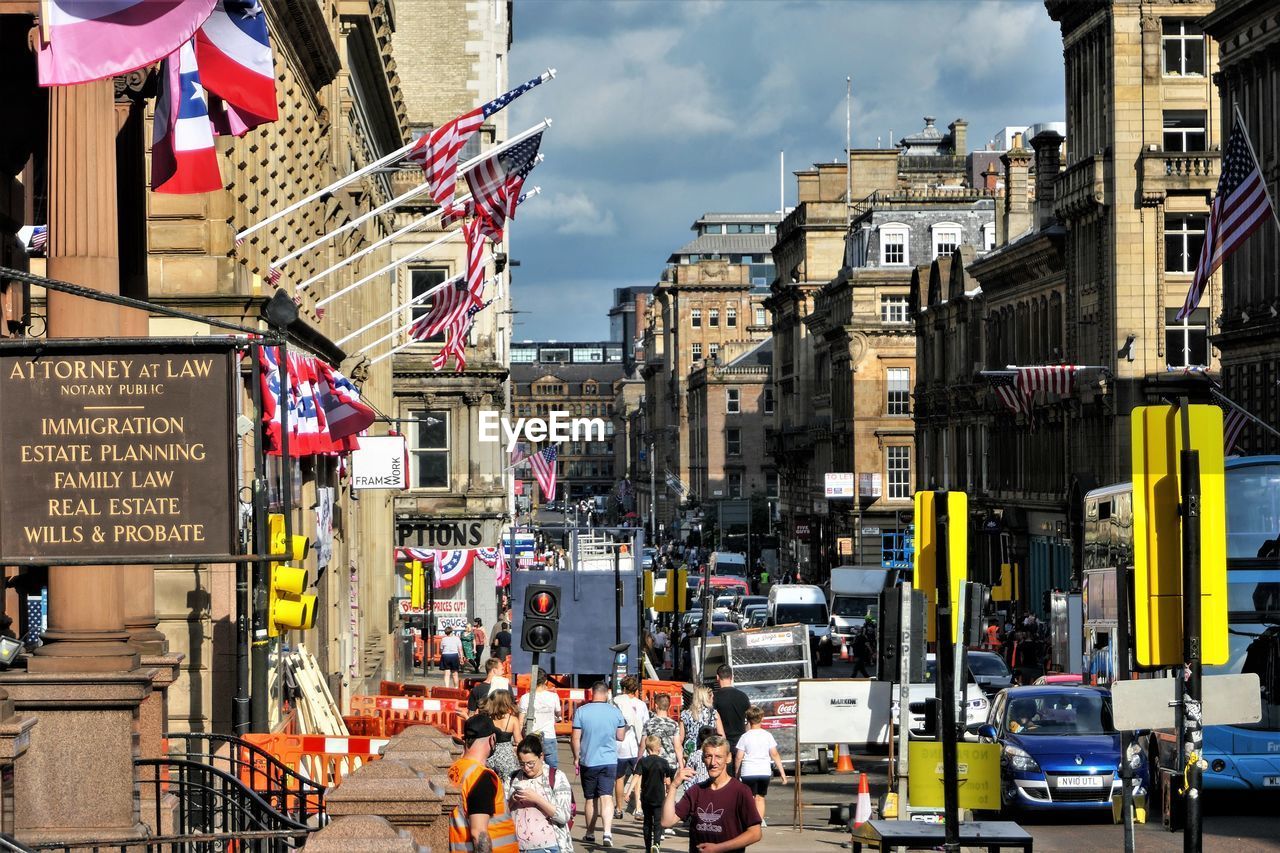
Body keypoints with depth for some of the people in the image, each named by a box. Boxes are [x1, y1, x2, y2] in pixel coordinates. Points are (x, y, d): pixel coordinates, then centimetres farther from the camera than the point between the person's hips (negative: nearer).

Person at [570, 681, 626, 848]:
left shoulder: (581, 711, -7)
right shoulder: (615, 712, -1)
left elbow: (575, 738, -5)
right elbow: (621, 736, 9)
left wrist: (576, 758, 8)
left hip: (588, 761, 0)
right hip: (609, 761, 0)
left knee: (590, 798, 13)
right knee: (607, 797, -5)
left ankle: (590, 833, 24)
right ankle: (607, 832, -23)